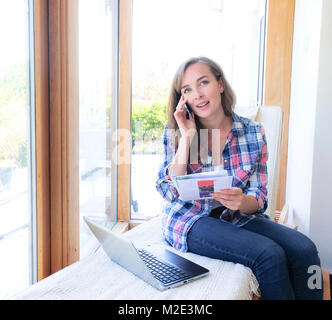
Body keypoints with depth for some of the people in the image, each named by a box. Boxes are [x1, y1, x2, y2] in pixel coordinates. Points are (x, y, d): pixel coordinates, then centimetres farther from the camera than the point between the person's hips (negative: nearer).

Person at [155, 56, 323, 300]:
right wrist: (186, 137, -18)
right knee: (269, 254, -25)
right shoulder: (174, 132, -4)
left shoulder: (253, 132, -1)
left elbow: (258, 200, -2)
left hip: (238, 217, 3)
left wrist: (241, 202, -27)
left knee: (304, 249, -20)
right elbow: (170, 193, -14)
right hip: (190, 221, -3)